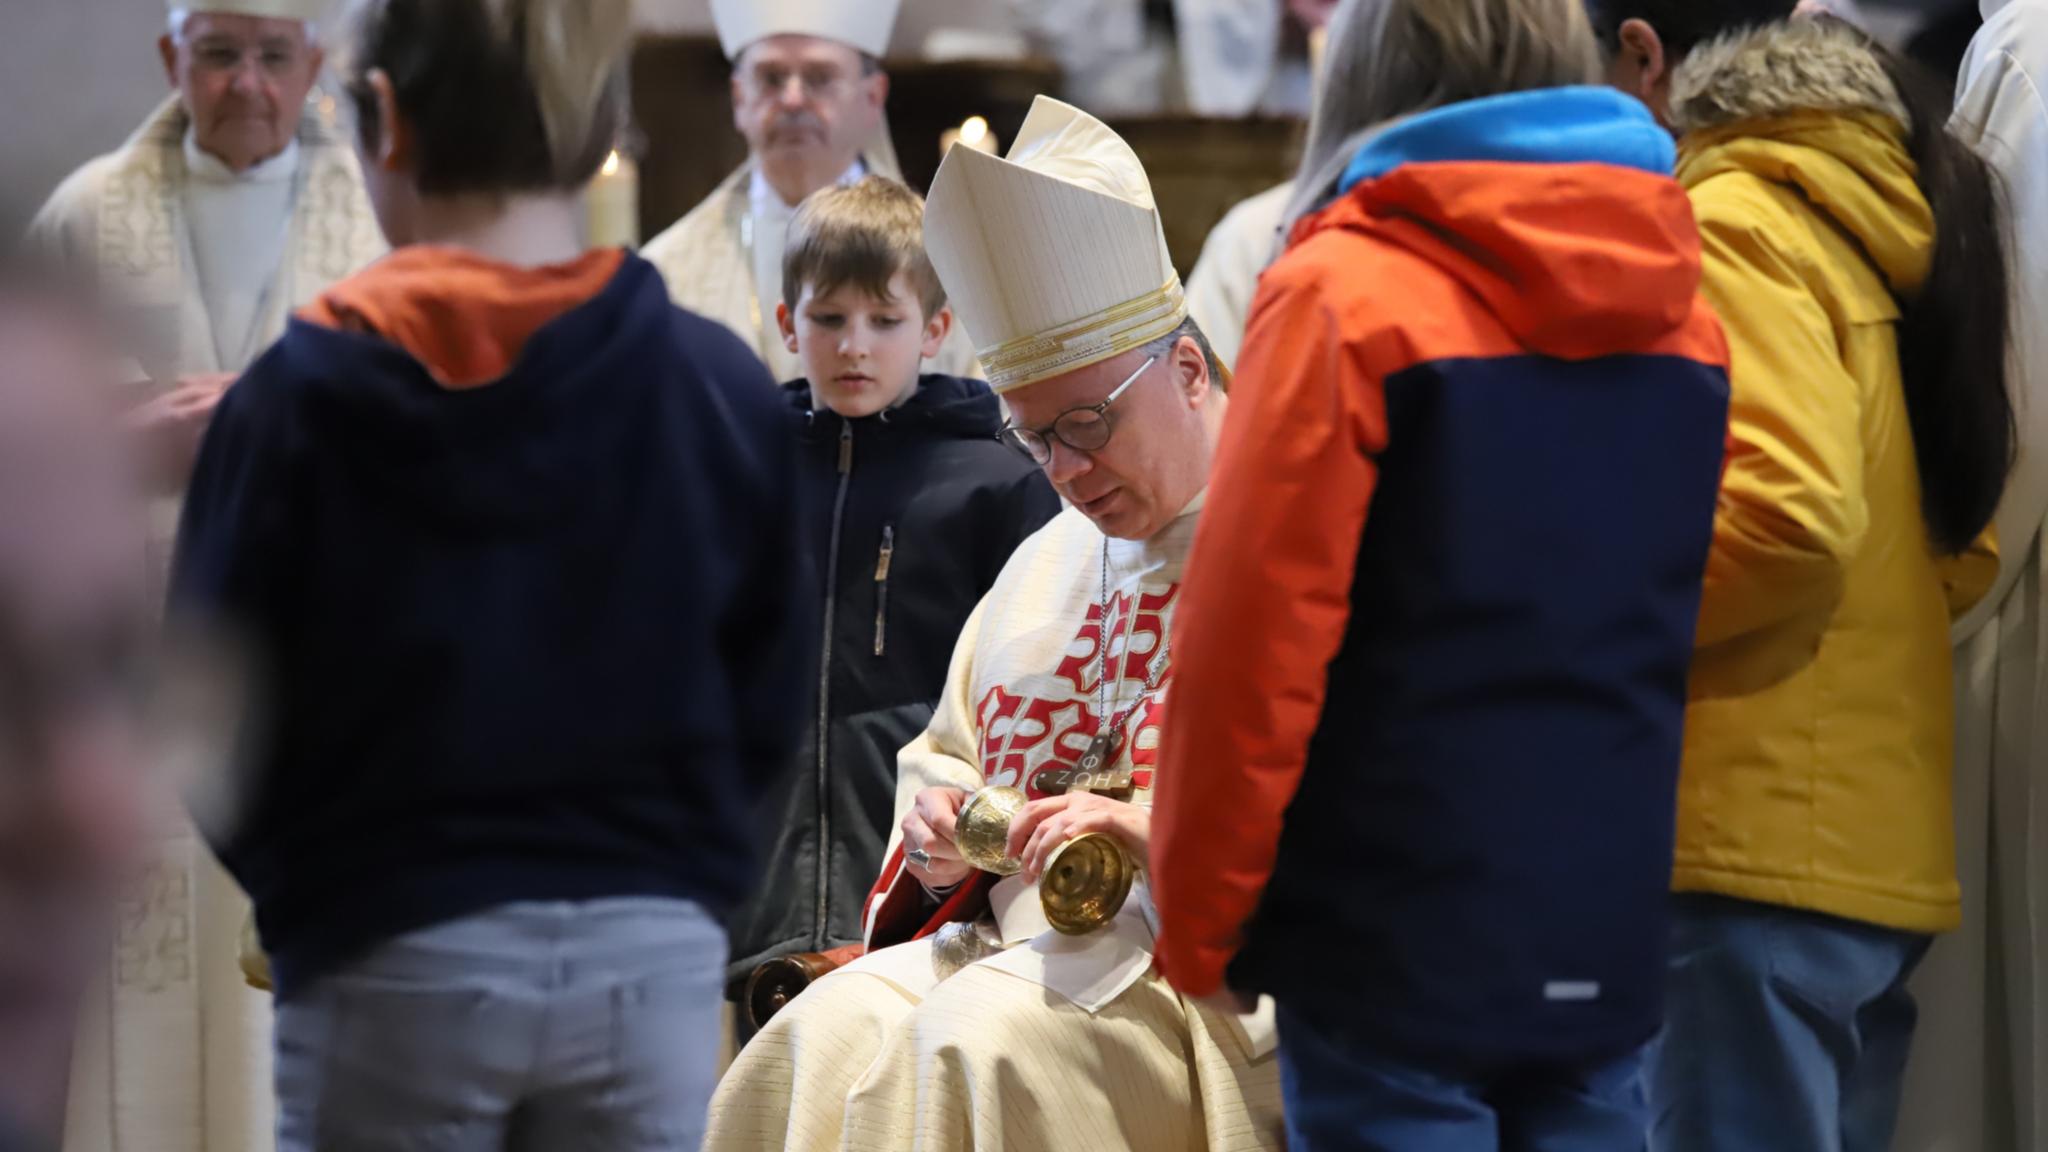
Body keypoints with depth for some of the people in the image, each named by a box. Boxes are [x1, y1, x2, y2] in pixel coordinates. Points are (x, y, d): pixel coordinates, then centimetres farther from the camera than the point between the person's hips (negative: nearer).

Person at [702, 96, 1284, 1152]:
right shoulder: (1047, 567, 23)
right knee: (819, 1044, -20)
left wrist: (1176, 830, -24)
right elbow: (945, 753, 32)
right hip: (1025, 938, 7)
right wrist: (938, 825, 7)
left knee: (981, 1041, -33)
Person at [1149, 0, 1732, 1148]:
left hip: (1395, 957, -5)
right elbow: (1692, 621, 12)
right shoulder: (1683, 313, 8)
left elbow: (1251, 641, -11)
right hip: (1609, 945, 5)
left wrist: (1194, 929, -1)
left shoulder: (1345, 294, -9)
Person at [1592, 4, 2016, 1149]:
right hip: (1881, 840, 9)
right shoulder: (1876, 215, 17)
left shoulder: (1733, 225, -10)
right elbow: (1966, 541, 17)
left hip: (1756, 842, -9)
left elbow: (1786, 517, -21)